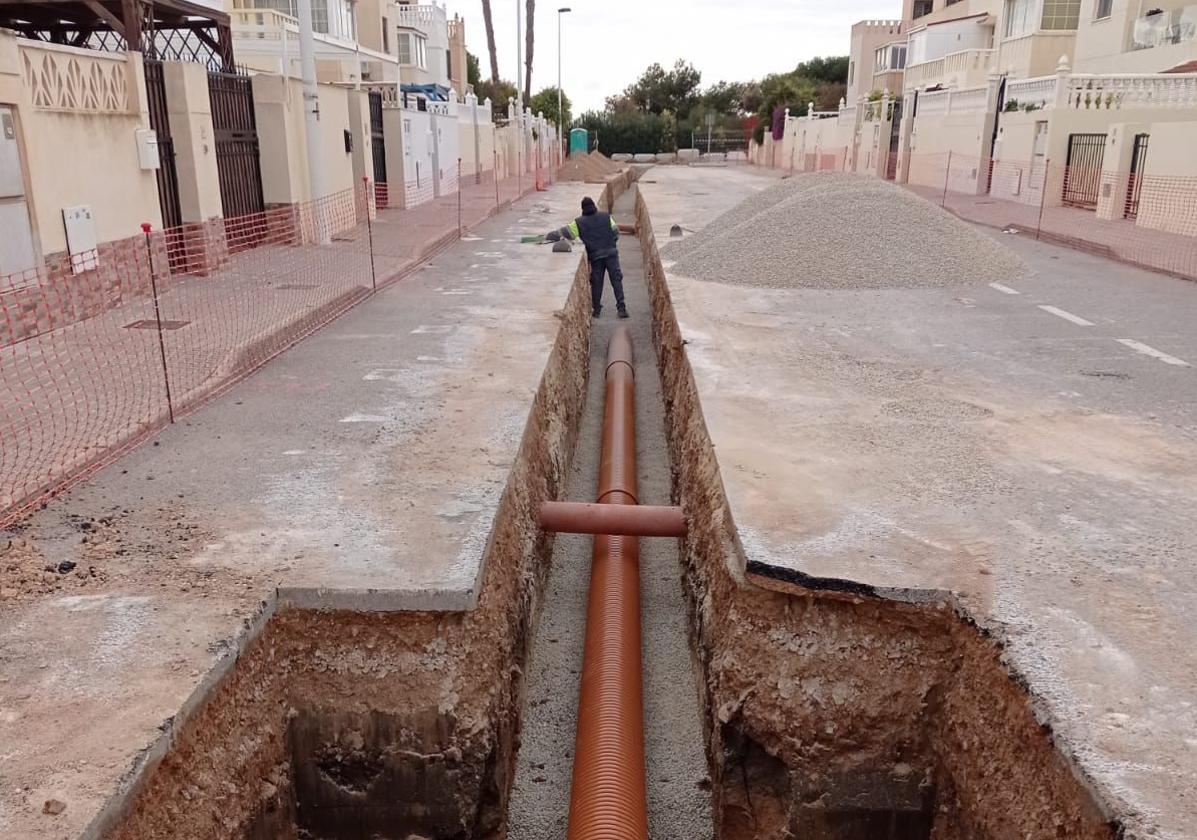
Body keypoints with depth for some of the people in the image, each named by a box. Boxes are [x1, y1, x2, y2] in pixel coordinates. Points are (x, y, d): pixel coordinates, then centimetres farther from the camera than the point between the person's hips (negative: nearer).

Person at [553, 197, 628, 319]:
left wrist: (548, 235, 9)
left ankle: (596, 309, 15)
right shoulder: (606, 216, 5)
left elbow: (566, 232, 1)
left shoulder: (579, 222, 1)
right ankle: (621, 308, -4)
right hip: (611, 252, 0)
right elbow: (616, 231, 5)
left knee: (596, 282, 9)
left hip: (595, 256, 0)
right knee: (616, 279, 2)